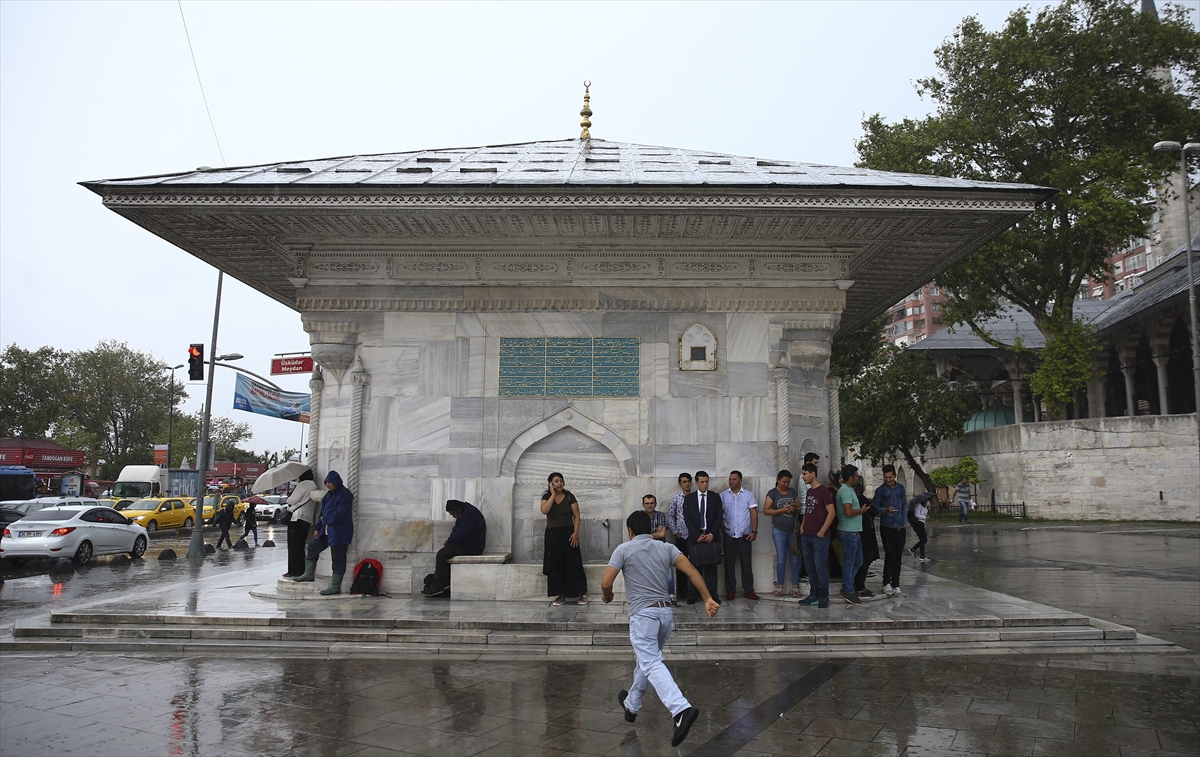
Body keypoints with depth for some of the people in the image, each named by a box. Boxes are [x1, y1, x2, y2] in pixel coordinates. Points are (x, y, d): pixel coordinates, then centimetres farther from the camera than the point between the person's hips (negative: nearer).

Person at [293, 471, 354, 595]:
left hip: (339, 533, -10)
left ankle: (335, 586, 3)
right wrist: (317, 528, 15)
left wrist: (325, 519, -9)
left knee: (338, 559, -3)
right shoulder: (329, 494, 13)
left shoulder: (345, 495, -17)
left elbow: (339, 515, -22)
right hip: (327, 531, 10)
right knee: (313, 546, 19)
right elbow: (323, 512, 20)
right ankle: (309, 574, 31)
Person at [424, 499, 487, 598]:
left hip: (473, 547, -11)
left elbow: (460, 534, -22)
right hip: (467, 546, 11)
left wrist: (449, 542, -7)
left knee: (442, 554, -15)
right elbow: (456, 530, 19)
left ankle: (438, 587, -10)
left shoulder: (469, 514, -17)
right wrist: (449, 540, 1)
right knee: (442, 554, 8)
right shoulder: (464, 514, 18)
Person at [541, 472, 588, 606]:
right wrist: (553, 494, -14)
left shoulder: (569, 496, -1)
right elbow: (544, 510, -18)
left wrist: (576, 532, -13)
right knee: (555, 564, 4)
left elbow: (576, 516, -3)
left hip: (568, 533, -2)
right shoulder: (546, 497, 2)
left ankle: (582, 593, 8)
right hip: (552, 534, 2)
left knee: (573, 563, -1)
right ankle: (561, 595, 13)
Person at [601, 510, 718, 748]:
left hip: (643, 613, -6)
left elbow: (605, 583, -5)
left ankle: (682, 709, -33)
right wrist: (708, 599, -6)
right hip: (666, 612, 6)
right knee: (646, 660, 23)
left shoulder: (624, 549, 0)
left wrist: (608, 596, 17)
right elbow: (691, 571, -3)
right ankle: (631, 705, 40)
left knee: (652, 665, -13)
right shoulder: (666, 547, 10)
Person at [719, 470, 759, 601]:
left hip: (745, 535, -1)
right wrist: (723, 528, -3)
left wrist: (754, 531, -7)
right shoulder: (723, 495, 4)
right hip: (729, 535, 1)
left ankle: (748, 590, 10)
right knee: (729, 563, 4)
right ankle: (730, 590, 12)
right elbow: (719, 514, 6)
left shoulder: (748, 494, 3)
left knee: (746, 563, 2)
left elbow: (754, 513, 1)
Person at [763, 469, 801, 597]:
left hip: (793, 529, 3)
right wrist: (782, 510, -16)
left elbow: (799, 507, 14)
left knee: (794, 558, 2)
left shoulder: (793, 492, 9)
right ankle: (779, 587, 9)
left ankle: (795, 586, 8)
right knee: (781, 559, 1)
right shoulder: (772, 493, -1)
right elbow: (765, 510, -6)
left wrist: (795, 509, -9)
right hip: (779, 530, -3)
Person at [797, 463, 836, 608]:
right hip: (806, 536, 8)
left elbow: (832, 513, -13)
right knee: (809, 567, 10)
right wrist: (802, 527, 10)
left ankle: (824, 597, 5)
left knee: (820, 566, -4)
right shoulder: (808, 491, 15)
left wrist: (822, 532, -14)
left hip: (819, 536, -8)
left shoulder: (823, 490, -9)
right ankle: (814, 595, 18)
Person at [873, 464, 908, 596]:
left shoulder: (901, 488, 12)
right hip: (887, 526, -4)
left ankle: (895, 584, 14)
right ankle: (887, 584, 4)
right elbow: (875, 507, -2)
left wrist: (905, 522, 10)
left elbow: (904, 505, 17)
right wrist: (886, 510, -20)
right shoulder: (880, 490, -1)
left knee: (898, 556, 6)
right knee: (890, 555, -8)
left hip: (900, 527, 4)